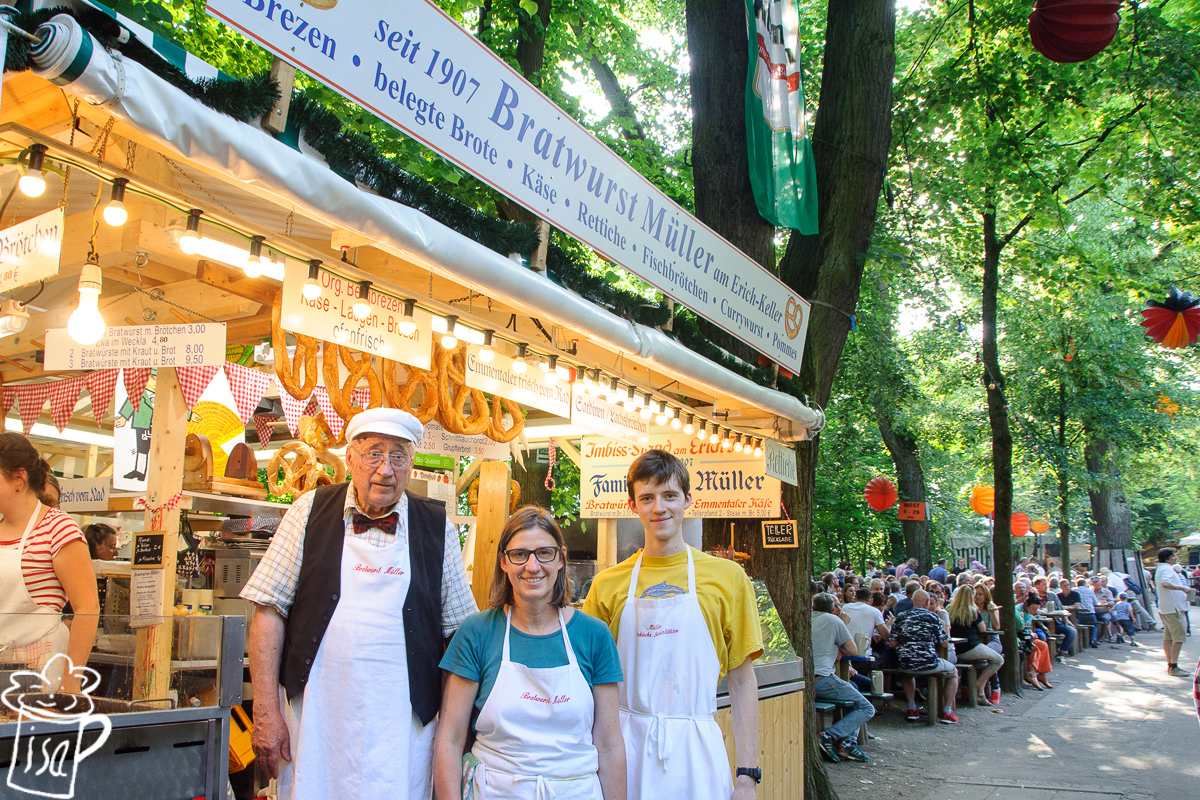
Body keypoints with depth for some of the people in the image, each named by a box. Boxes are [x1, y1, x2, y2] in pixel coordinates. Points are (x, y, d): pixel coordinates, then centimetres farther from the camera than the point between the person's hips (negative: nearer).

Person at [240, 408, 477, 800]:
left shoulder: (437, 528, 2)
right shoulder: (311, 511, 1)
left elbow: (461, 632, 6)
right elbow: (270, 610, 0)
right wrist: (266, 712, -5)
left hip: (401, 726, 0)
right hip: (316, 720, 0)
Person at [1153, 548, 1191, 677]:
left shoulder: (1160, 569, 18)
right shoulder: (1167, 569, -15)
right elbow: (1165, 583, -34)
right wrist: (1182, 588, -26)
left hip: (1165, 608, 11)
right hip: (1173, 608, -11)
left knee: (1168, 638, 11)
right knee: (1179, 637, -9)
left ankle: (1170, 665, 16)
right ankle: (1173, 667, -9)